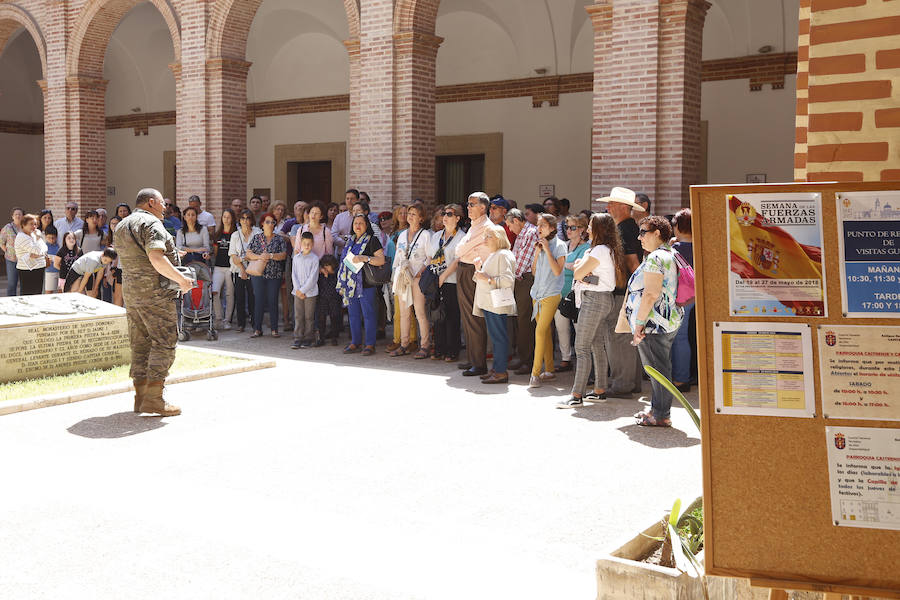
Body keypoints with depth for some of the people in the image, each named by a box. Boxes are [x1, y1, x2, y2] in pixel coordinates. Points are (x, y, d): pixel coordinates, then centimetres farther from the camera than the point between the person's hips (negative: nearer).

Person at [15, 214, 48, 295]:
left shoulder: (33, 234, 14)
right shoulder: (22, 237, -12)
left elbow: (45, 248, 6)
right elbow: (37, 251, -22)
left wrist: (38, 254, -14)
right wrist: (38, 238, -10)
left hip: (39, 270, 8)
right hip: (28, 272, -8)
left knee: (38, 294, 10)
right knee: (29, 295, -7)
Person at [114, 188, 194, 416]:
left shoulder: (121, 226, 20)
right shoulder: (151, 223, -10)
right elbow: (156, 258, -22)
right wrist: (181, 279, -17)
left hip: (130, 291, 9)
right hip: (154, 292, -9)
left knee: (140, 345, 11)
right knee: (164, 343, -7)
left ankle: (140, 397, 13)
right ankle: (154, 398, -10)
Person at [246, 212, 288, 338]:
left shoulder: (279, 239, 7)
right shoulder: (256, 238, 8)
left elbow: (284, 255, -3)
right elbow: (248, 253, 3)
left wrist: (270, 256, -16)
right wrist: (259, 257, -14)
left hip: (275, 275, 0)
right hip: (258, 274, 0)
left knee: (273, 301, 1)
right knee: (259, 300, -1)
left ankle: (274, 329, 7)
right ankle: (257, 329, 4)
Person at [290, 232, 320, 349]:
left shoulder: (314, 259, -6)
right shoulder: (296, 257, 7)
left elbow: (313, 278, -10)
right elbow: (294, 274, 5)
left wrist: (303, 290, -12)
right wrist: (297, 289, -7)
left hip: (310, 292, -3)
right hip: (298, 292, 3)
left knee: (309, 316, 2)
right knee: (298, 316, 4)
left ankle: (308, 339, 11)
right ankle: (298, 339, 8)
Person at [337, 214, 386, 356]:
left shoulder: (372, 241, -2)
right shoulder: (349, 241, 18)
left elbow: (381, 260, -11)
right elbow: (344, 260, 25)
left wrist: (364, 258, -23)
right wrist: (342, 283, 17)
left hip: (366, 284, -6)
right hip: (350, 284, 6)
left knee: (368, 314, -4)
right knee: (353, 314, 9)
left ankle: (370, 344, 0)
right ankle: (355, 342, 17)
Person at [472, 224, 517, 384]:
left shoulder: (503, 255, -11)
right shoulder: (490, 256, 19)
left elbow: (507, 281, -20)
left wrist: (487, 279, -20)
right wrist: (478, 269, 10)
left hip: (497, 303, -10)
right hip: (488, 303, 10)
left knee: (499, 336, -7)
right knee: (494, 336, 13)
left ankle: (501, 372, -4)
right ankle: (496, 368, 19)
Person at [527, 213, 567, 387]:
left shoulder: (559, 245, -6)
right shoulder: (539, 244, 13)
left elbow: (557, 271, -16)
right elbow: (534, 271, 11)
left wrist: (547, 250, -15)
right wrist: (537, 252, -2)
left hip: (551, 294, -7)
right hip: (538, 293, 7)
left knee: (541, 331, -14)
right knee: (545, 333, 10)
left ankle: (535, 373, -13)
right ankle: (549, 370, 16)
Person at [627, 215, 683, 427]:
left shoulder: (655, 258, -16)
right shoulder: (670, 255, 16)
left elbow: (651, 294, -23)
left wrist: (639, 323, -19)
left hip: (654, 322, -10)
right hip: (669, 321, 10)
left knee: (657, 368, -4)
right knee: (660, 367, 16)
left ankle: (661, 416, 2)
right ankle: (657, 409, 26)